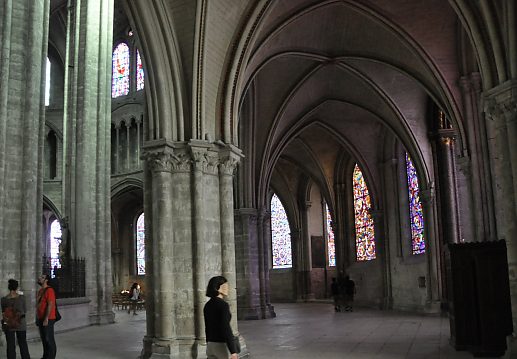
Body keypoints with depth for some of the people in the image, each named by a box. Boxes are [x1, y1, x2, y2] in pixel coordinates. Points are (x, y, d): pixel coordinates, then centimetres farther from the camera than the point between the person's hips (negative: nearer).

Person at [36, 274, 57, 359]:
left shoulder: (49, 290, -14)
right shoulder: (40, 291, 15)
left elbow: (50, 305, -19)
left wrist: (46, 319, -22)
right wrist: (37, 318, 17)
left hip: (48, 319, -9)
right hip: (40, 319, 9)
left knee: (49, 339, -3)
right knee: (44, 339, 15)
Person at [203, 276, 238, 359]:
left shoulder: (207, 306, 9)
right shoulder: (223, 305, -16)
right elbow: (226, 329, -23)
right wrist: (233, 351, -23)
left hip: (211, 346, 8)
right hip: (223, 347, -8)